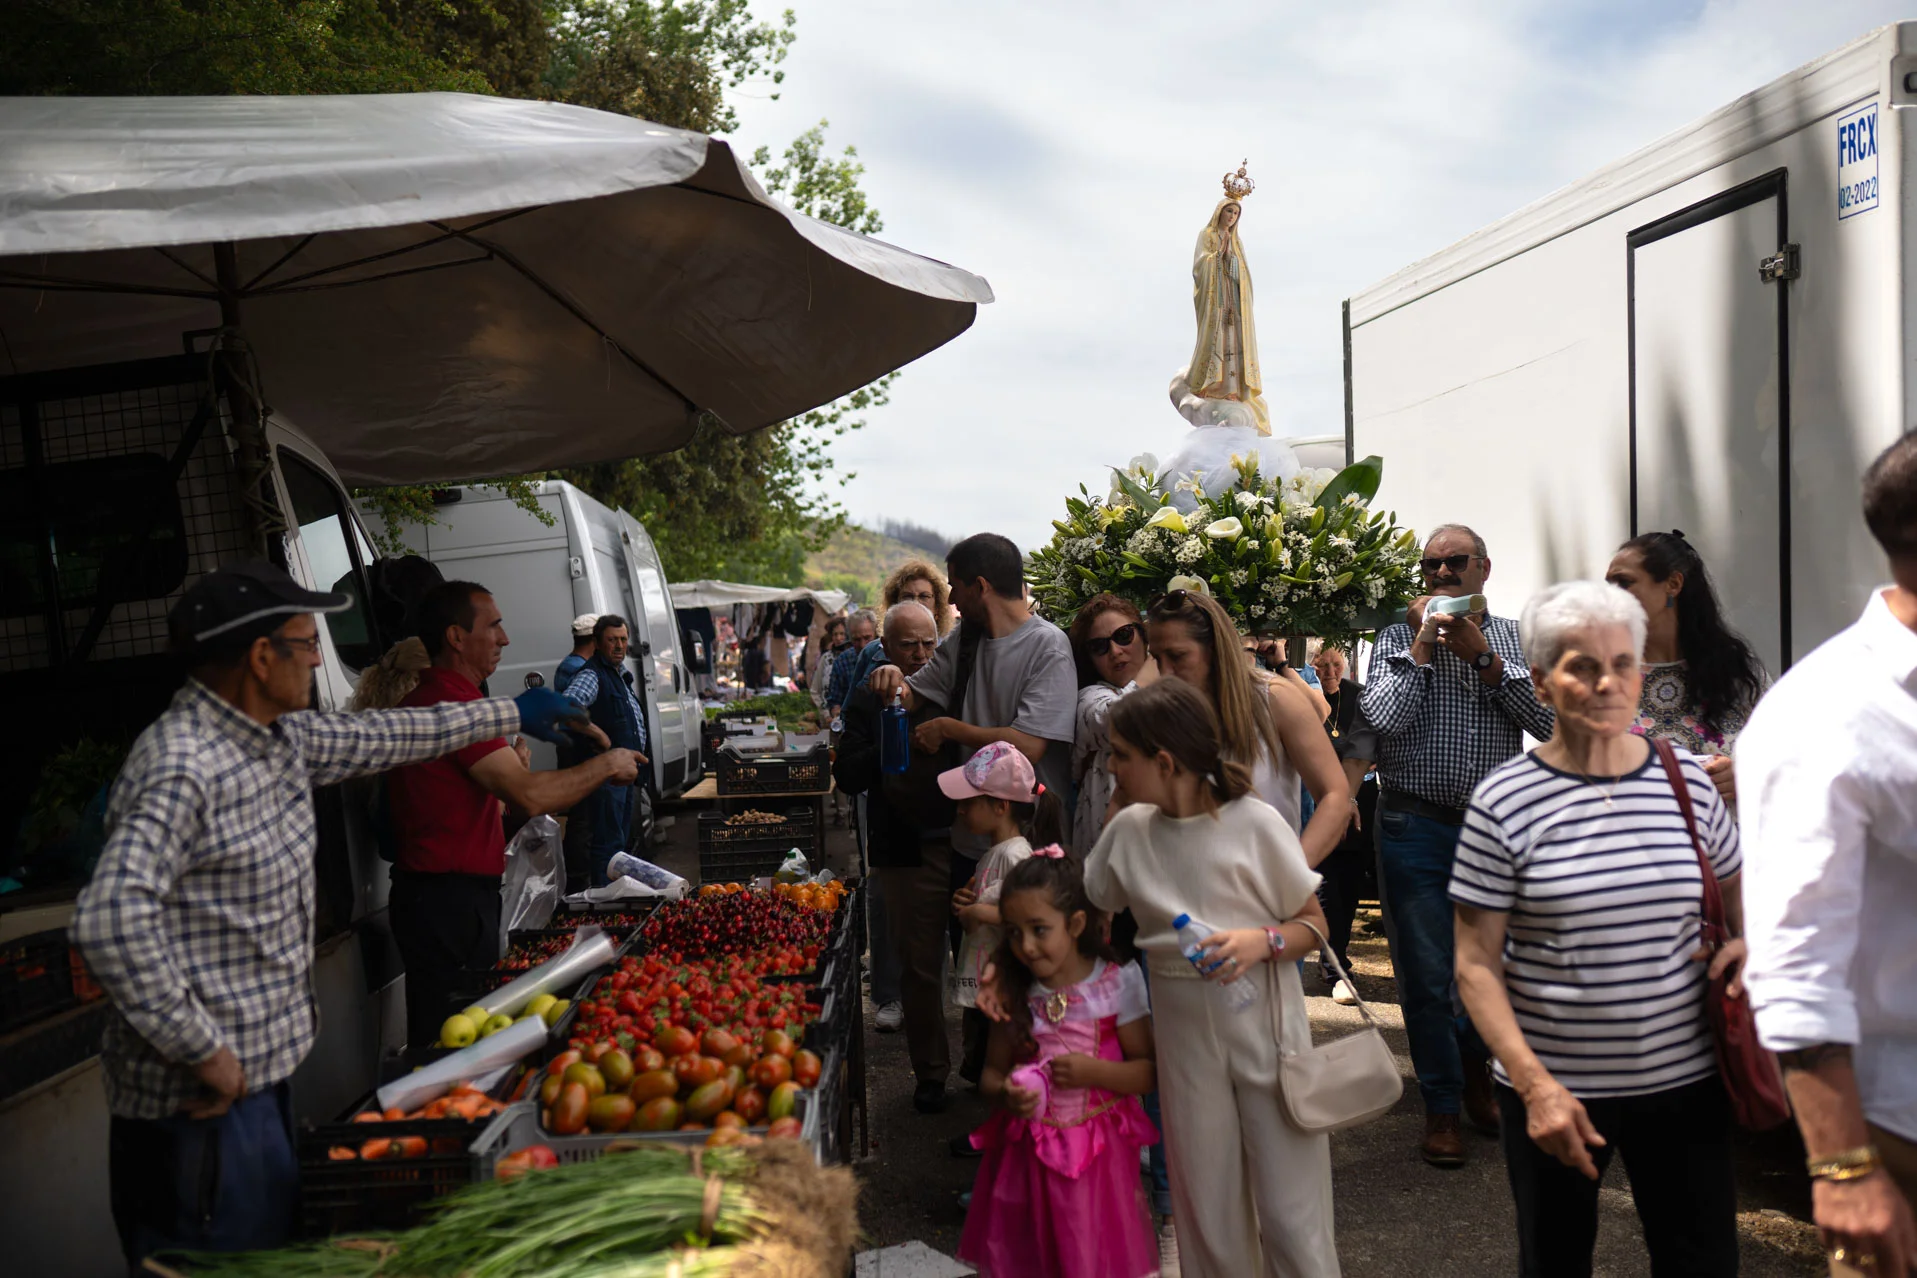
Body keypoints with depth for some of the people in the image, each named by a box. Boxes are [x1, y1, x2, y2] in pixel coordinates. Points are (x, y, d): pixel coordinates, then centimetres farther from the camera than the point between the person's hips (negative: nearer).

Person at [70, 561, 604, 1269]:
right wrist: (201, 1049, -26)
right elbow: (110, 919, -33)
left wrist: (512, 714, 30)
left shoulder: (279, 738, 6)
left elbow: (381, 737, 21)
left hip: (260, 1068, 9)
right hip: (204, 1095, -9)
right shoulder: (182, 767, -23)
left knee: (280, 1246, 19)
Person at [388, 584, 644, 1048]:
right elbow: (531, 796, -24)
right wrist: (608, 765, -11)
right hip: (448, 900, -10)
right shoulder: (452, 701, -17)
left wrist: (510, 764, 14)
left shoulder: (429, 694, 17)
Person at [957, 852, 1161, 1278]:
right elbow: (991, 1072, 6)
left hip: (1097, 1155, -2)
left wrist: (1093, 1071, -22)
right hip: (1027, 1154, 3)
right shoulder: (1014, 996, -1)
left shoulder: (1116, 984, -9)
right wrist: (1005, 1093, -15)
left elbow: (1149, 1071, -8)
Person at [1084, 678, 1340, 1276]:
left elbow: (1314, 925, -3)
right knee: (1207, 1211, 12)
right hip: (1184, 1034, 3)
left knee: (1290, 1210, 4)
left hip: (1263, 1024, -3)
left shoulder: (1254, 823, -12)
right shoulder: (1128, 830, -1)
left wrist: (1261, 941, -22)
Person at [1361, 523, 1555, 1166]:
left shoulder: (1514, 637, 8)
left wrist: (1484, 657, -11)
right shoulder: (1399, 638, 2)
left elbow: (1548, 720, -6)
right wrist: (1423, 644, -9)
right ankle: (1443, 1105, 20)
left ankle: (1478, 1072, 39)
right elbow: (1381, 719, -13)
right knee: (1426, 976, 4)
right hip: (1417, 828, -2)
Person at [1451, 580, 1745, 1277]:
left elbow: (1734, 894, 15)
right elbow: (1476, 964, -9)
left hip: (1684, 1080, 2)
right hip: (1556, 1088, -2)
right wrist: (1535, 1084, -17)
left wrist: (1745, 945, -7)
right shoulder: (1503, 801, -11)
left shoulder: (1688, 781, -1)